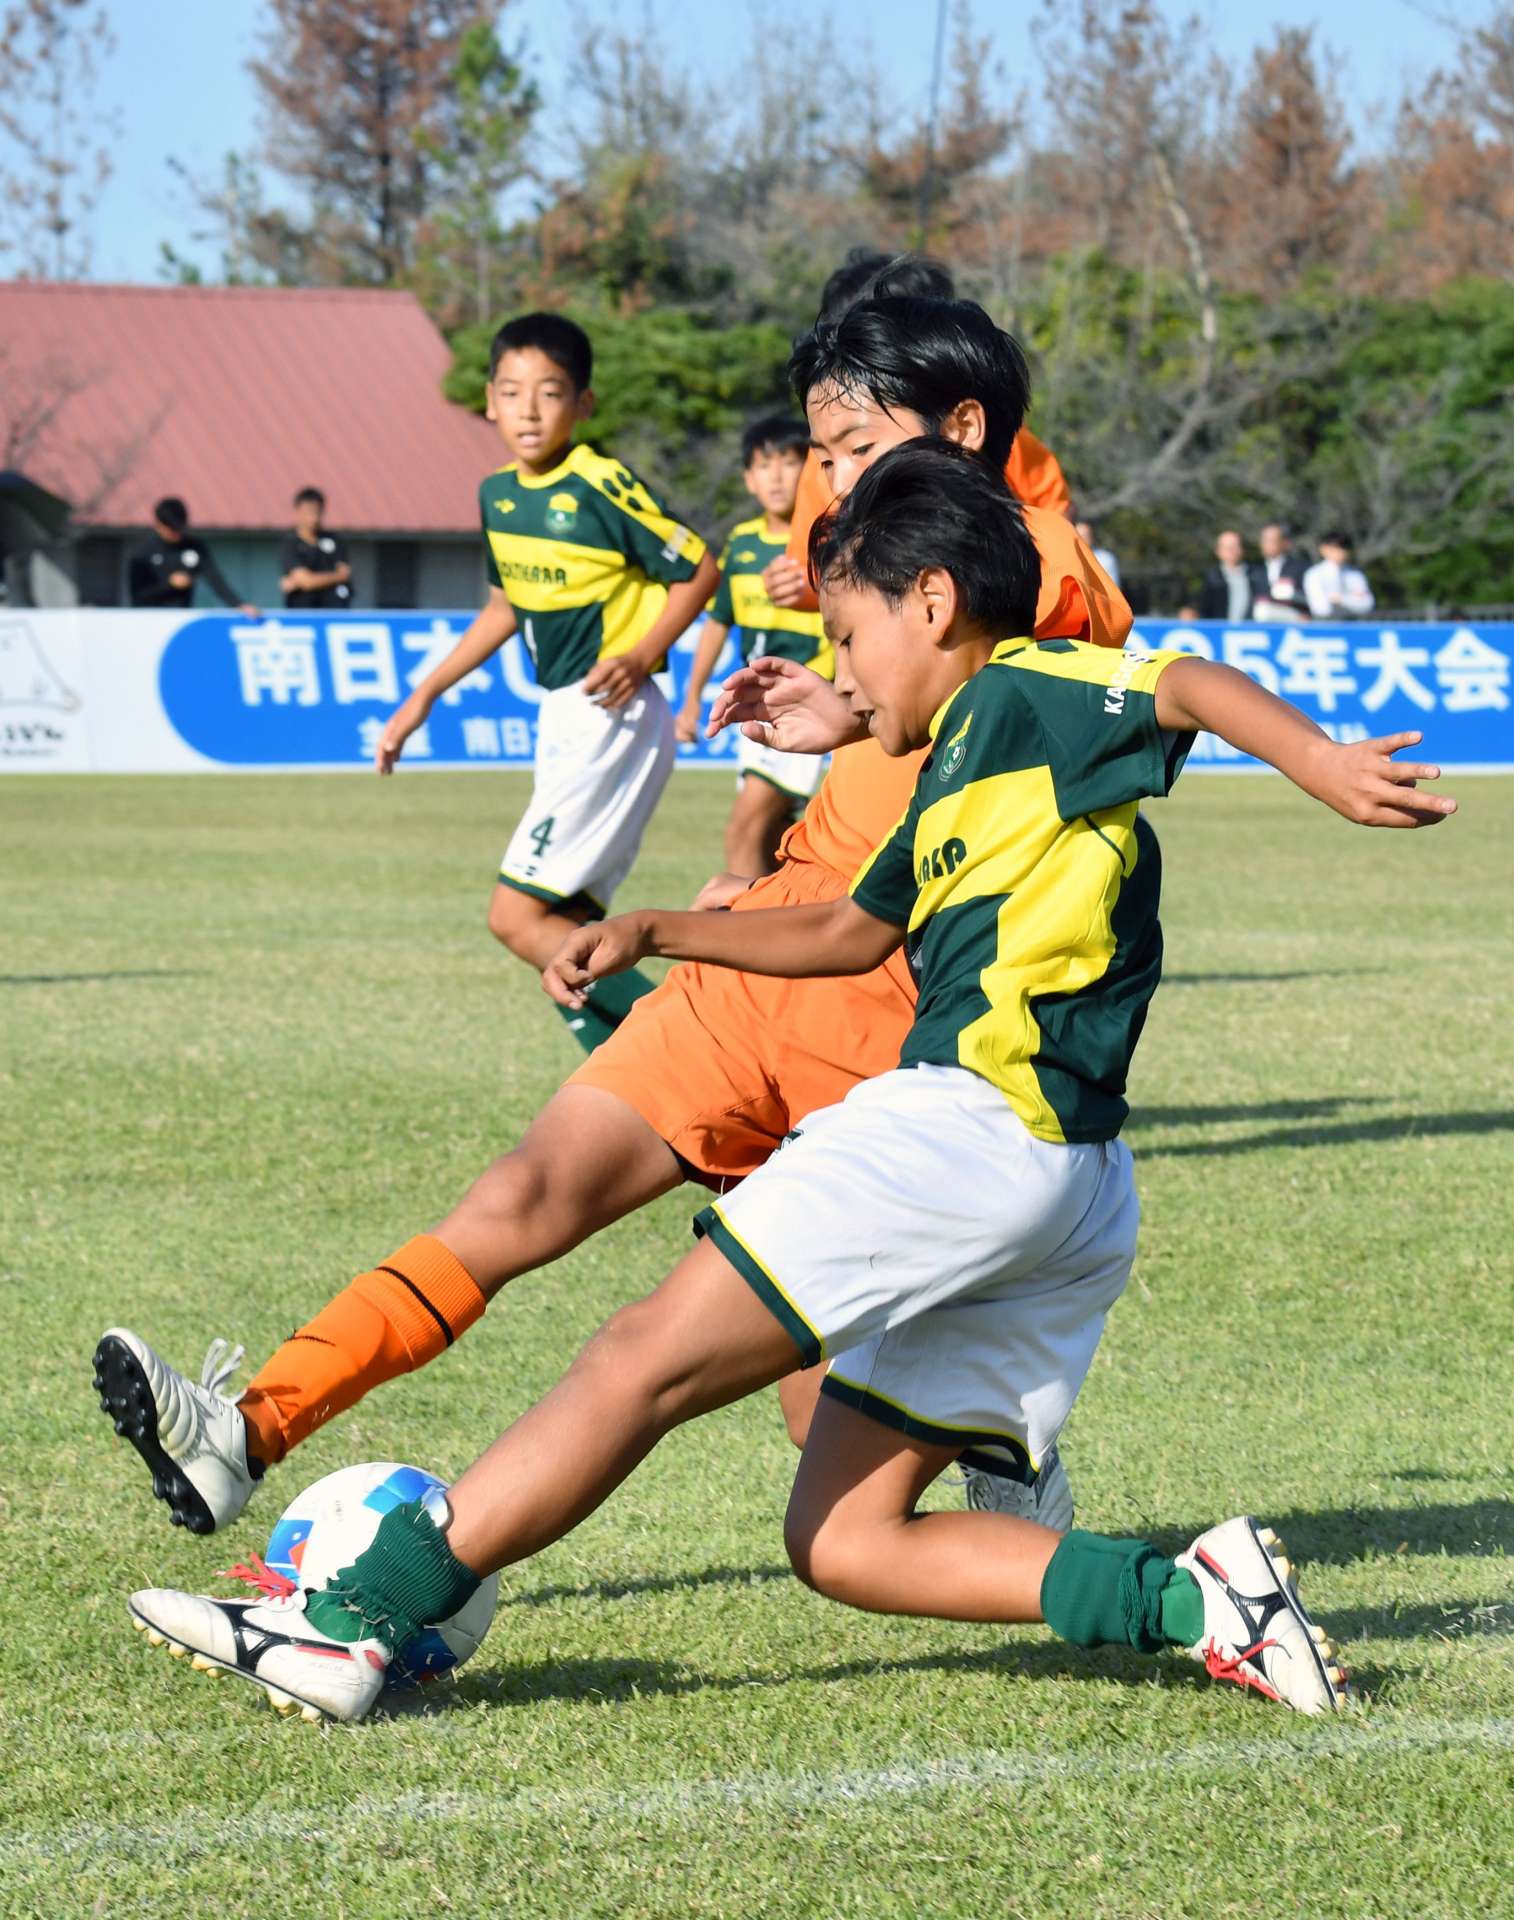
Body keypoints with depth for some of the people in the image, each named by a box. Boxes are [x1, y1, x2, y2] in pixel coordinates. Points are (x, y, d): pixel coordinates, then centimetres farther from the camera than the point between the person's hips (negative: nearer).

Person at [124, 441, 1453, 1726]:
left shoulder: (1024, 693, 0)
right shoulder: (956, 774, 27)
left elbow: (1192, 684, -18)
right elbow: (851, 932, 42)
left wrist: (1326, 765, -34)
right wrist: (656, 933, 44)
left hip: (970, 1119, -10)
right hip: (1069, 1195, 10)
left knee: (652, 1355, -8)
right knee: (842, 1540, 7)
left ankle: (350, 1620, -9)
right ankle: (1195, 1601, -6)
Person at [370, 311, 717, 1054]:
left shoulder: (601, 487, -16)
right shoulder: (497, 493, 9)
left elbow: (698, 570, -10)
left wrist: (642, 657, -21)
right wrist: (423, 697, 25)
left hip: (611, 718, -9)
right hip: (562, 721, 9)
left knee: (518, 917, -12)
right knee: (561, 927, 10)